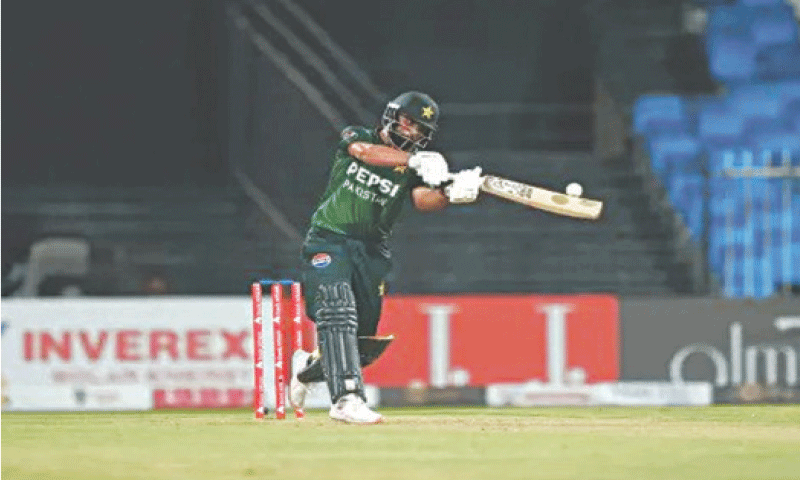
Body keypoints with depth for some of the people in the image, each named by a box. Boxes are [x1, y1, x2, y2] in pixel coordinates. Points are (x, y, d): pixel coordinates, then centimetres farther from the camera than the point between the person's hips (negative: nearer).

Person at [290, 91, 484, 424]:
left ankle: (308, 368, 35)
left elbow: (423, 200, -15)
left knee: (363, 339, 5)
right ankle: (346, 398, -34)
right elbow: (366, 152, -24)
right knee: (338, 314, -25)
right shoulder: (356, 137, 0)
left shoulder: (413, 167, 5)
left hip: (371, 252, 4)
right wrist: (415, 159, -37)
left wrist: (451, 193, -37)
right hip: (329, 242, -4)